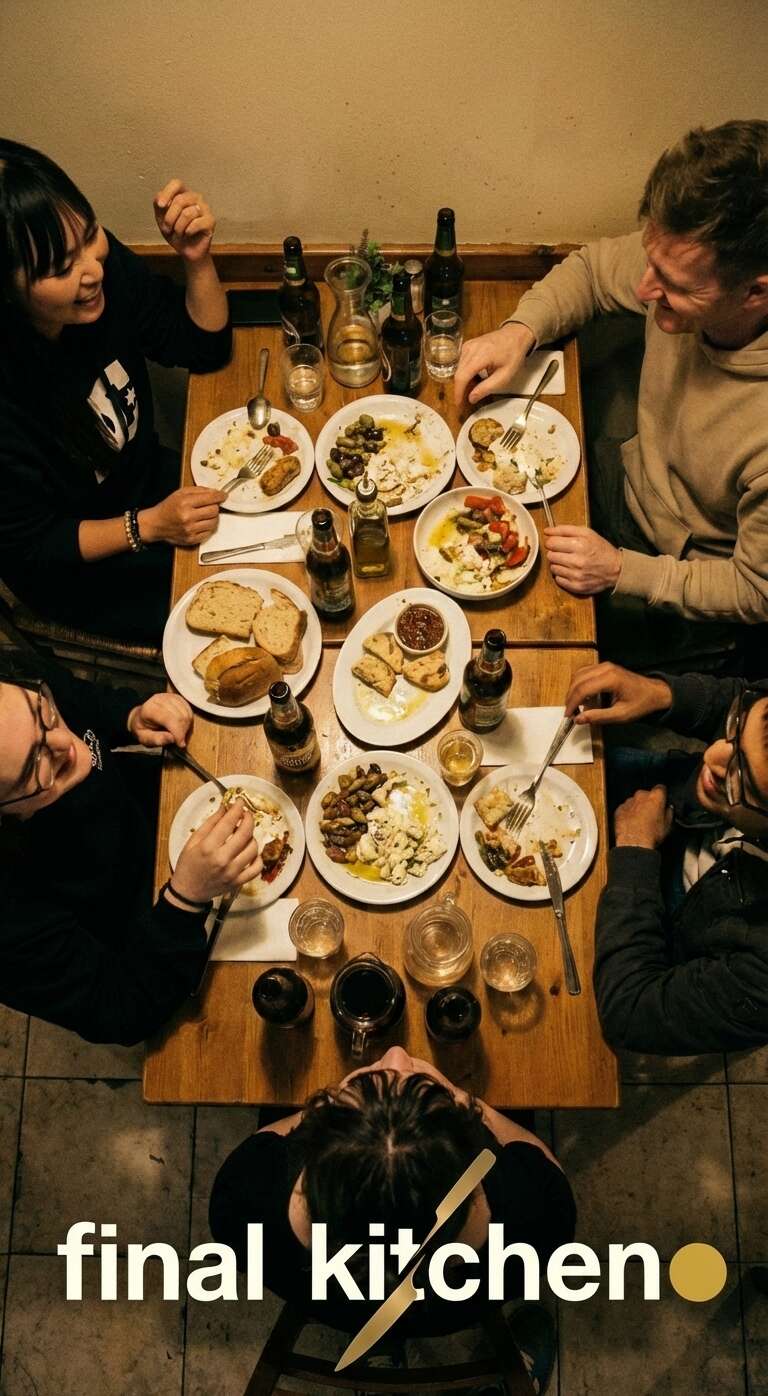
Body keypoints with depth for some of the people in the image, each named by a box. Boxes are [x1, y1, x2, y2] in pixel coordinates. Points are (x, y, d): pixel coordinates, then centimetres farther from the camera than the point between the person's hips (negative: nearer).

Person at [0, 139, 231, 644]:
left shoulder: (104, 263, -19)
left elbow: (205, 347, -4)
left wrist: (197, 257, -22)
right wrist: (148, 526, -29)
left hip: (152, 479, 6)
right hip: (79, 570, -6)